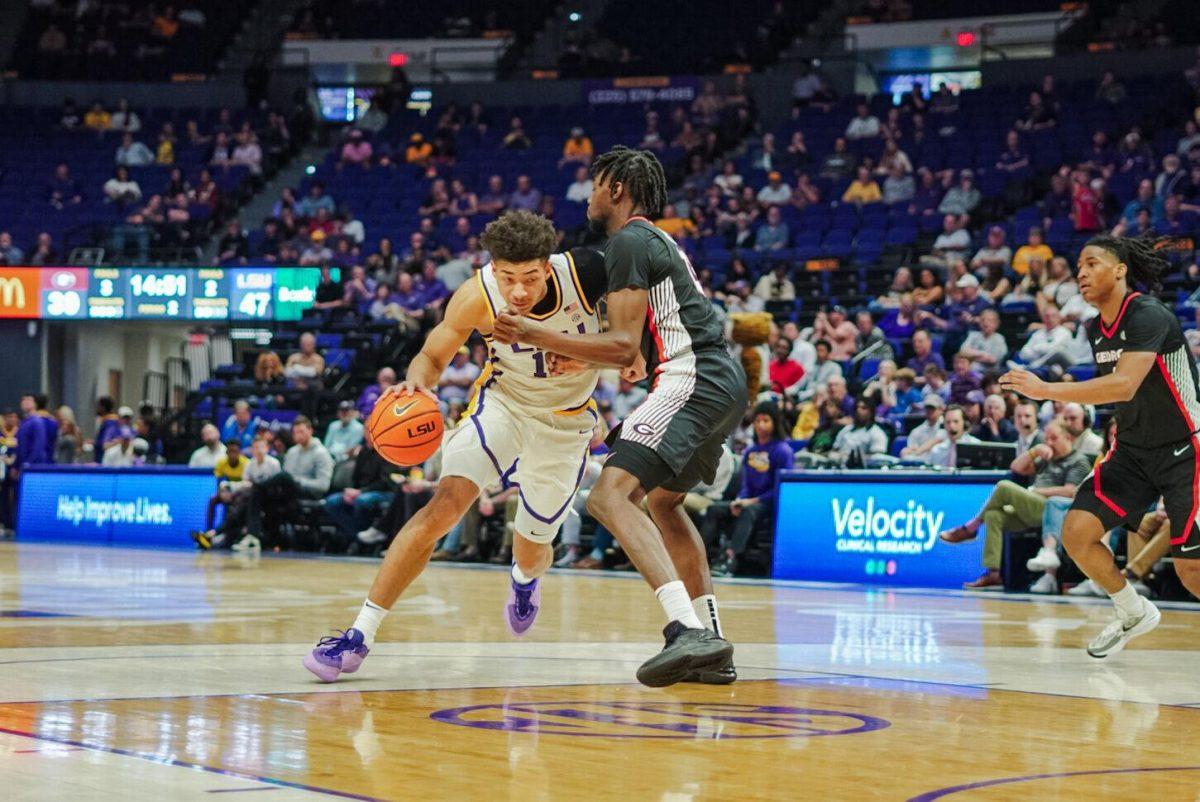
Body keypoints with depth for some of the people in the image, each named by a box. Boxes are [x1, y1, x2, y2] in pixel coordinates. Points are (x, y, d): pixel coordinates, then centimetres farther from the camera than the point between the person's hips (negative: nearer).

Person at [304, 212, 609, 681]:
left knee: (533, 550, 12)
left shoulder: (587, 272, -27)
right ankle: (361, 634, -21)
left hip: (566, 421, 1)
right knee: (445, 505, -24)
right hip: (503, 400, -1)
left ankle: (525, 579, 55)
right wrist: (416, 382, -33)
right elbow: (434, 356, -11)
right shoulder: (476, 298, -26)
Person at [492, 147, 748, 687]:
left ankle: (688, 630, -38)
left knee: (611, 494, -22)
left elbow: (624, 348, -13)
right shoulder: (658, 242, 26)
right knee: (662, 499, 28)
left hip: (693, 381, -11)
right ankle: (711, 648, 25)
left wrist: (536, 335, -12)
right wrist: (574, 358, 26)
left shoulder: (629, 241, -5)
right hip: (724, 382, 11)